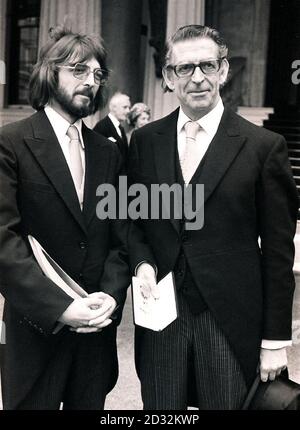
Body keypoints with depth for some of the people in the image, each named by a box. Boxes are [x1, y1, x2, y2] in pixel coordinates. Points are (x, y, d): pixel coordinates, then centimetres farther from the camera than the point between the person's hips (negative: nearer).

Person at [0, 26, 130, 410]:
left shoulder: (107, 153, 10)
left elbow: (119, 238, 9)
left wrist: (112, 294, -7)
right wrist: (60, 307, -20)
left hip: (97, 328, 5)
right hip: (36, 328, -4)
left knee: (89, 403, 15)